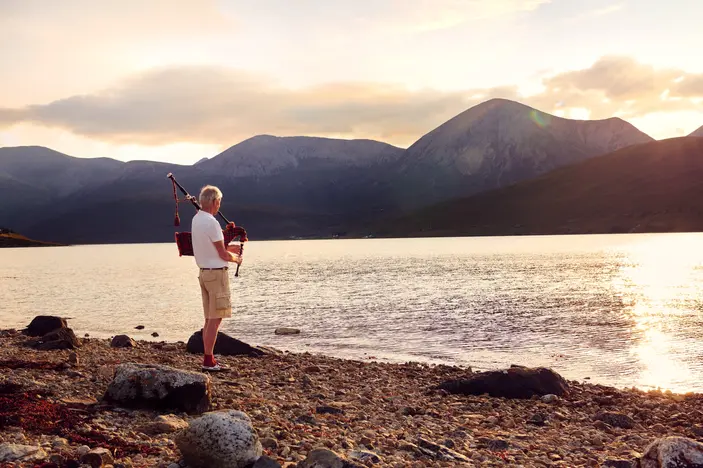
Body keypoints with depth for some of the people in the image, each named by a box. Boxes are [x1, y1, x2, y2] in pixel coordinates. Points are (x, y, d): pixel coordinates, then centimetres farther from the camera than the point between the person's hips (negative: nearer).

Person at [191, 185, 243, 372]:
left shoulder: (196, 219, 10)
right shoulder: (211, 222, -18)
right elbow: (223, 255, -13)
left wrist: (227, 250, 16)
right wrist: (236, 258, 5)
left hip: (204, 272, 9)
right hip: (216, 273, -9)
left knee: (210, 319, 13)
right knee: (215, 320, -5)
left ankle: (208, 358, 17)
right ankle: (208, 361, -3)